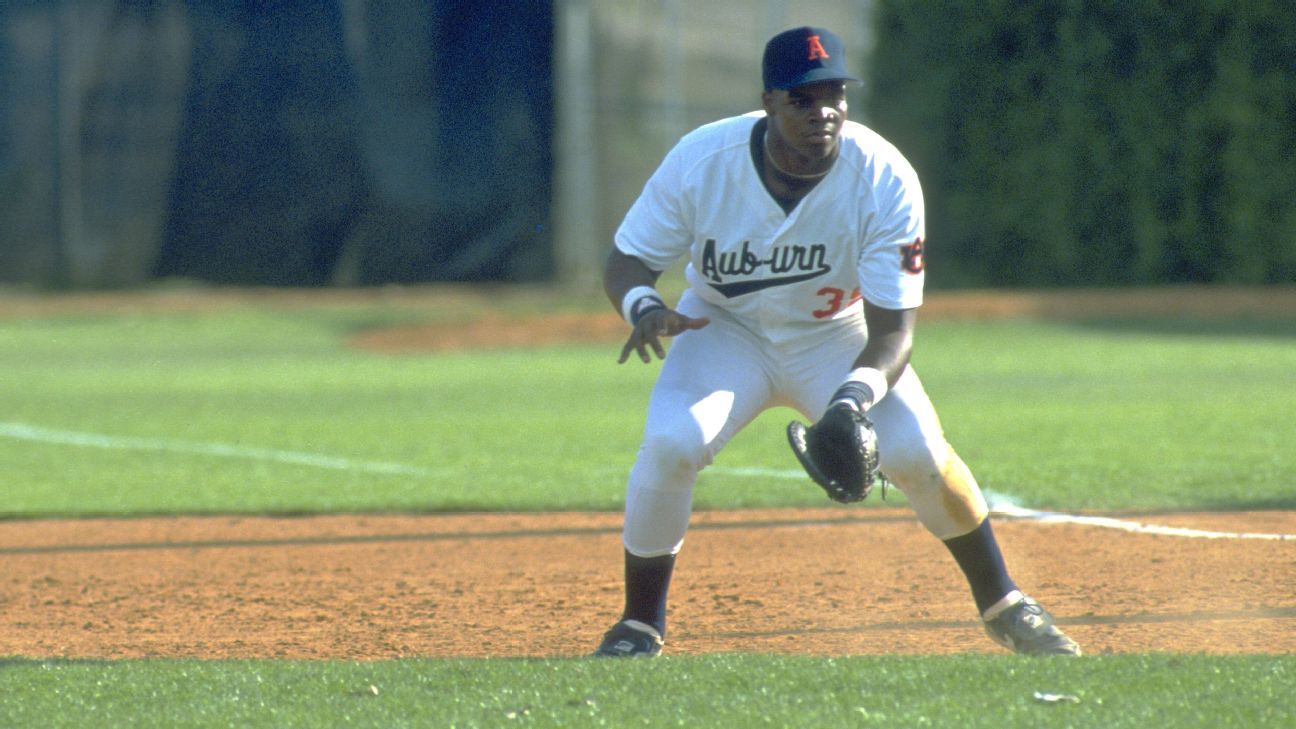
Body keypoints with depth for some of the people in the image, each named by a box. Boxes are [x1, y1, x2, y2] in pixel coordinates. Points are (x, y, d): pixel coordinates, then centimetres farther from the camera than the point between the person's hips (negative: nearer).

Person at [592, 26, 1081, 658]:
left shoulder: (885, 180, -26)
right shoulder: (700, 161, -25)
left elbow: (893, 329, -24)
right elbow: (626, 263, -13)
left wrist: (854, 399, -43)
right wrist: (643, 306, -37)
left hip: (838, 338, 0)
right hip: (726, 329, 0)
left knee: (918, 451, -21)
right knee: (671, 443, -27)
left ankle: (1001, 606, 4)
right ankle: (639, 626, -6)